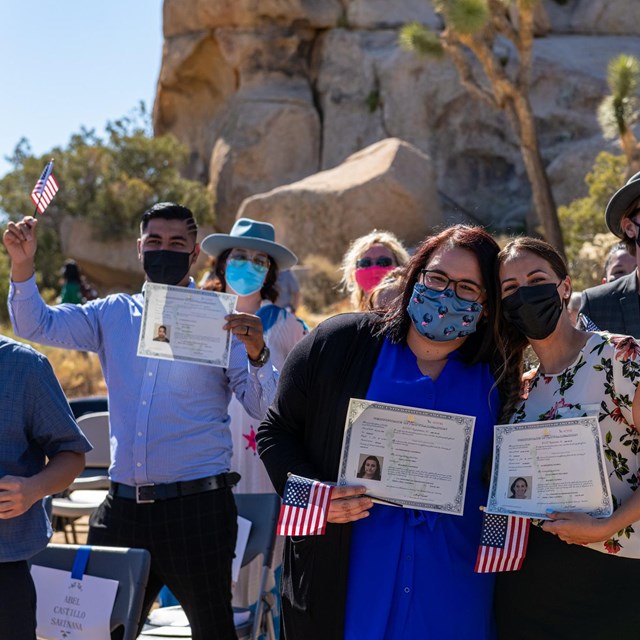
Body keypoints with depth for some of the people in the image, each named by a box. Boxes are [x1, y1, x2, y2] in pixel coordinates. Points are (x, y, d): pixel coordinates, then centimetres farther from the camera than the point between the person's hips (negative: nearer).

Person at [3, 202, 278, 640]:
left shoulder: (219, 323, -1)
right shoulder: (114, 315, 10)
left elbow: (263, 407, -7)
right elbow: (37, 325, 6)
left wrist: (256, 354, -26)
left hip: (196, 506, -3)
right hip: (123, 505, 4)